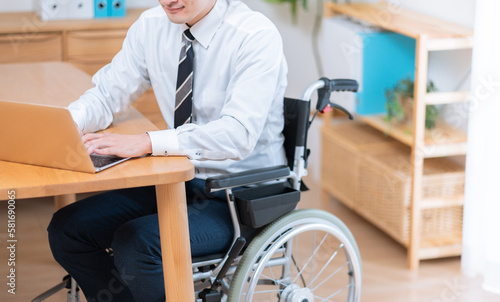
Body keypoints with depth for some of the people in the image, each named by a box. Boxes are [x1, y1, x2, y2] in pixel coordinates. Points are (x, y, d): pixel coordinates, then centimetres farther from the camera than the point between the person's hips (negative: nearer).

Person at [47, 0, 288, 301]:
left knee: (134, 243, -27)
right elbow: (107, 94, 7)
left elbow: (238, 133, -30)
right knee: (67, 229, -5)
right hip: (180, 179, 7)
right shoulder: (152, 26, 0)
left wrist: (145, 142, -38)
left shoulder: (257, 36, -19)